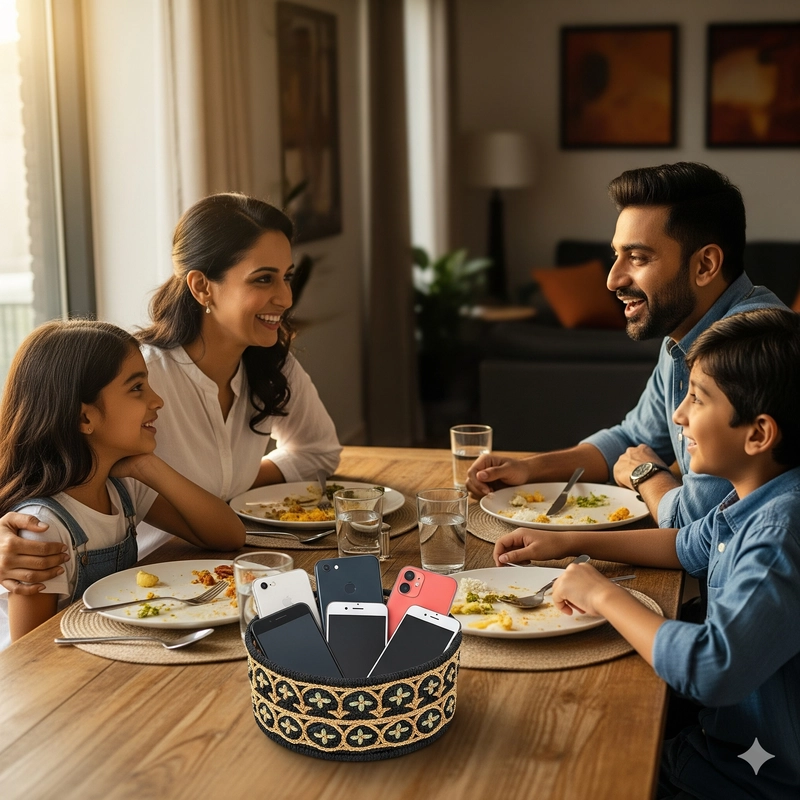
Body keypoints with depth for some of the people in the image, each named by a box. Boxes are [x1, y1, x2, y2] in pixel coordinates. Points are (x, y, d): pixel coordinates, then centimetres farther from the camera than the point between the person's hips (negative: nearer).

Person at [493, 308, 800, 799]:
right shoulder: (753, 505, -1)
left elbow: (711, 669, -37)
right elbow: (691, 547, 19)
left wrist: (604, 596, -22)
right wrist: (568, 543, 12)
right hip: (723, 740, 8)